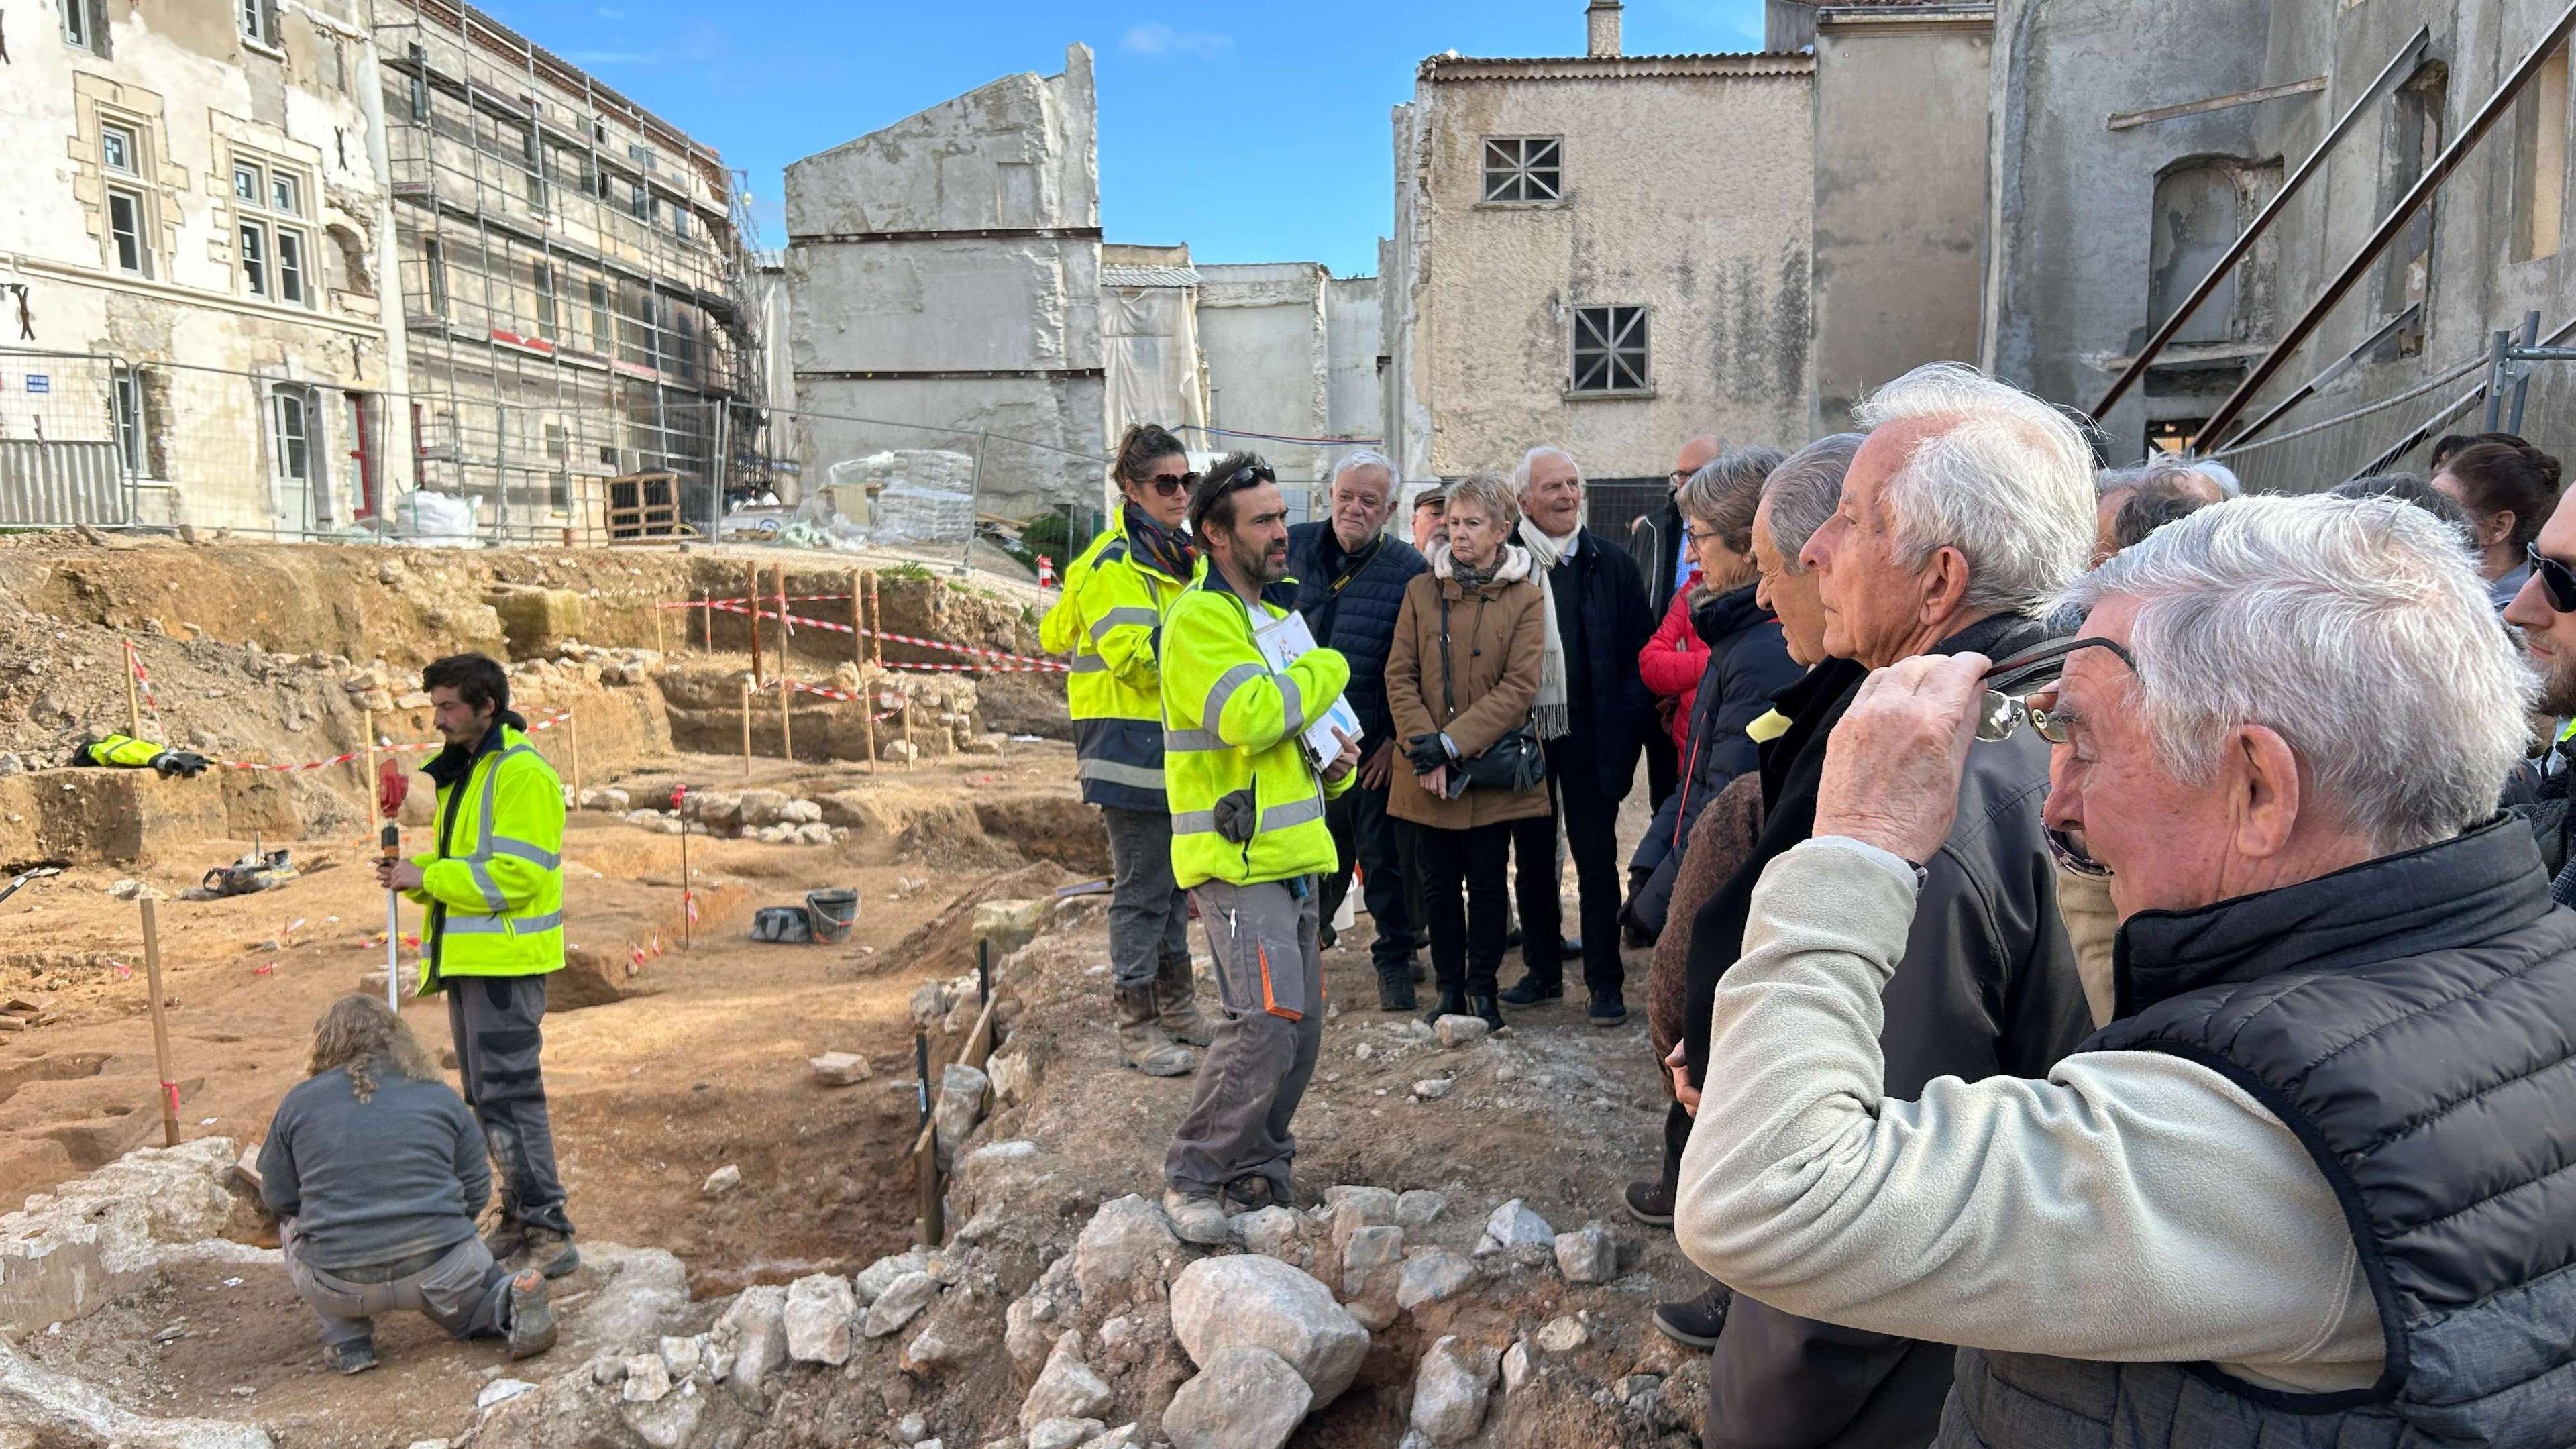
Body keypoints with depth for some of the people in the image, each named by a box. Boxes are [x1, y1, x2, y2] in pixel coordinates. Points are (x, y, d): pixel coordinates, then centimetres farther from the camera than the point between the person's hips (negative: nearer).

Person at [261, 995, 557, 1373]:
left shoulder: (299, 1102, 4)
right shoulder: (441, 1097, 6)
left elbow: (278, 1198, 10)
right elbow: (477, 1190, 7)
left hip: (338, 1286, 0)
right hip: (438, 1269, 1)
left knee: (292, 1226, 30)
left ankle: (346, 1340, 12)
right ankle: (506, 1301, -4)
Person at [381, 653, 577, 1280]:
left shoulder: (522, 774, -13)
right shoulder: (461, 772, 18)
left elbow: (517, 875, -21)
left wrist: (428, 876, -16)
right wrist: (414, 876, 4)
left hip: (506, 964, -10)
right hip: (468, 961, 10)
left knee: (508, 1094, -10)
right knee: (486, 1098, 14)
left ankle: (549, 1233, -5)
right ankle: (519, 1221, 23)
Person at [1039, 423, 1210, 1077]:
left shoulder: (1184, 557, 16)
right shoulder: (1112, 563, -12)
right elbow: (1134, 656, -21)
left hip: (1178, 747, 9)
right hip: (1131, 749, -9)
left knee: (1175, 882, 16)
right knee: (1142, 888, -3)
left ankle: (1178, 1008, 27)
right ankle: (1136, 1026, 7)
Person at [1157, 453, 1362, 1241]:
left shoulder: (1272, 618, 19)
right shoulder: (1199, 619, -12)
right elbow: (1249, 715, -27)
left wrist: (1333, 761, 7)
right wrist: (1324, 669, -10)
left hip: (1290, 855, 9)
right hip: (1235, 859, -9)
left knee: (1298, 1026, 10)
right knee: (1265, 1020, -17)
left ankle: (1255, 1166, 24)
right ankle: (1194, 1174, -1)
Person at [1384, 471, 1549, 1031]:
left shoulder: (1524, 599, -3)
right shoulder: (1422, 590, 4)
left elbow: (1518, 688, -11)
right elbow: (1399, 675, -1)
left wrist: (1451, 743, -17)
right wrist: (1424, 749, -13)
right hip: (1428, 771, 2)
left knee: (1487, 882, 8)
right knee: (1439, 884, 10)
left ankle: (1482, 989, 22)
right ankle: (1449, 987, 24)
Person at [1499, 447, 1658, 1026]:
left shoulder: (1611, 564, 2)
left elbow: (1637, 653, 1)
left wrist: (1629, 730, -7)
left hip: (1588, 734, -1)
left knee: (1597, 858, 5)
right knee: (1532, 857, 13)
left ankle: (1605, 981, 15)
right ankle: (1543, 970, 26)